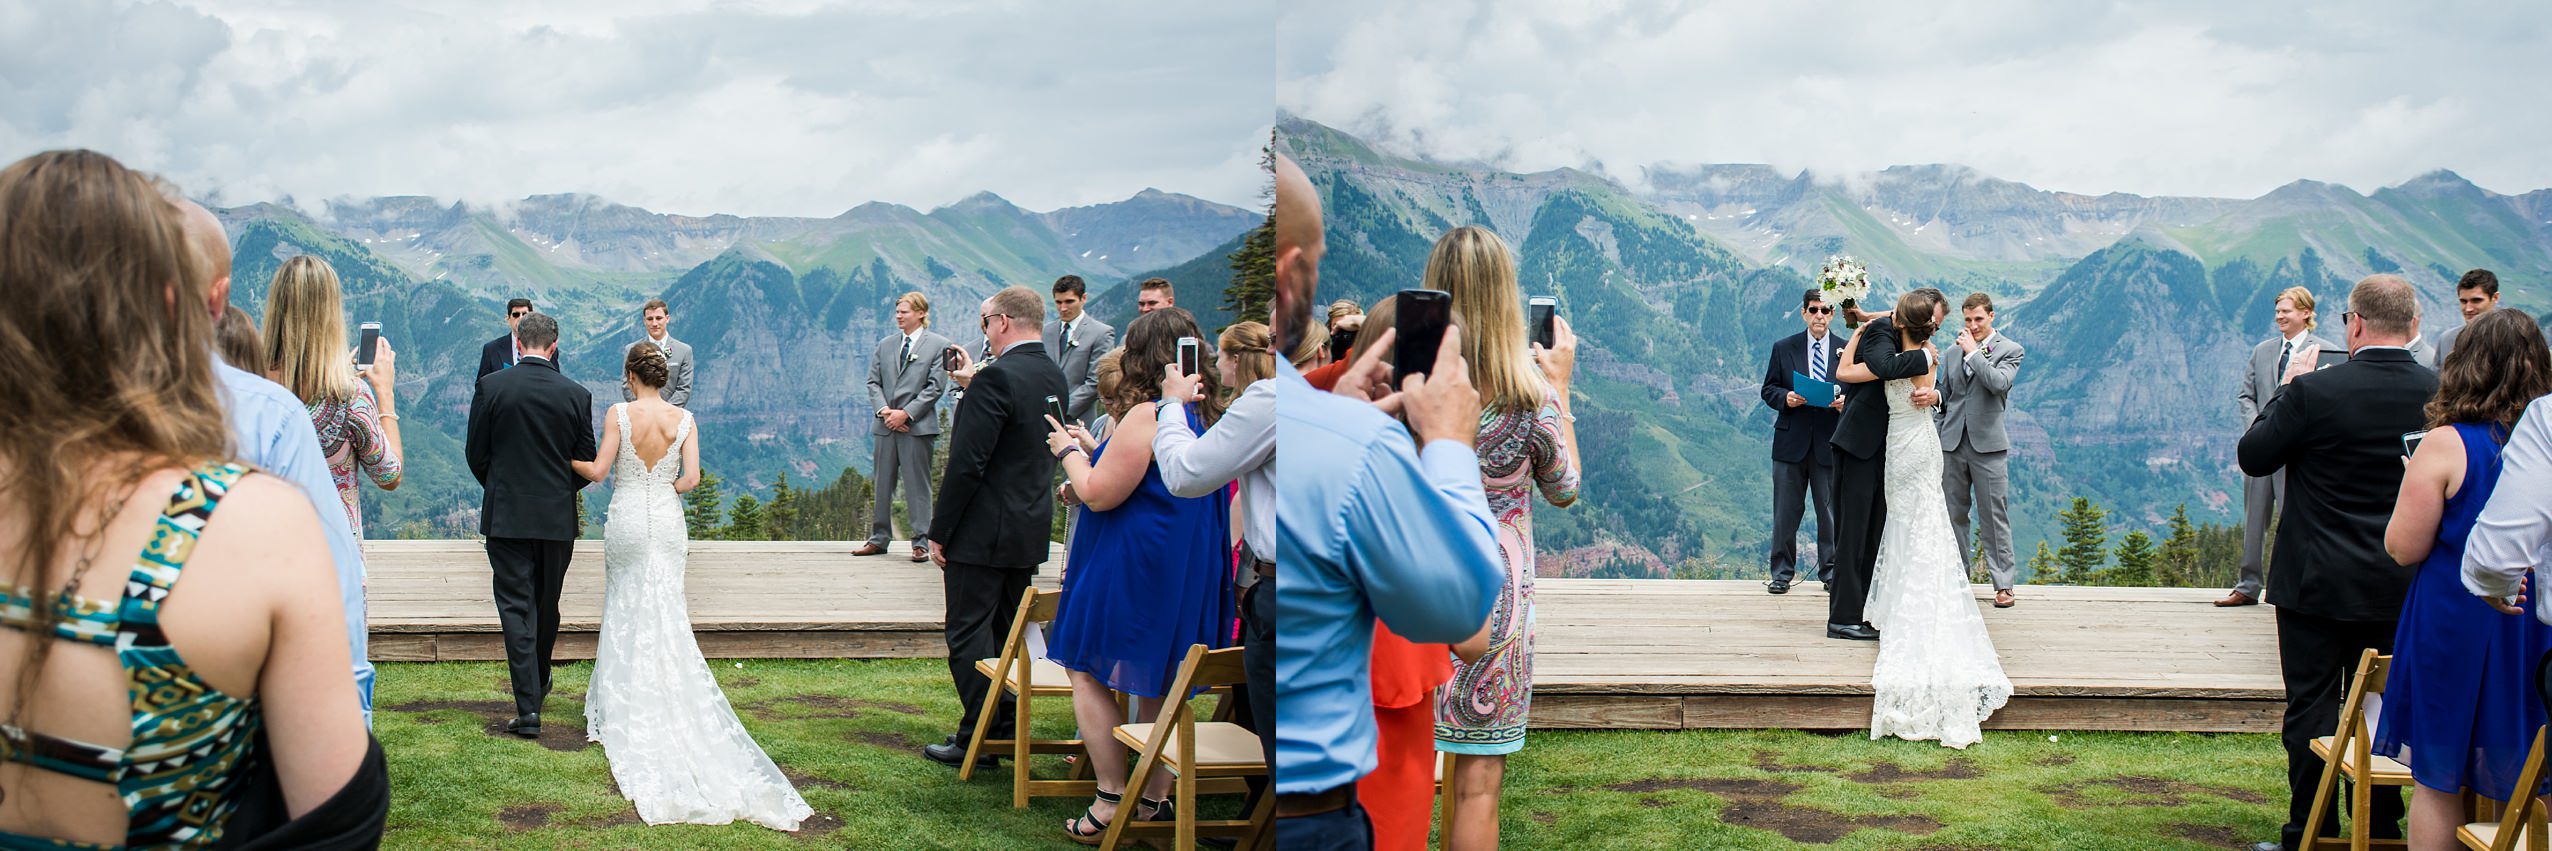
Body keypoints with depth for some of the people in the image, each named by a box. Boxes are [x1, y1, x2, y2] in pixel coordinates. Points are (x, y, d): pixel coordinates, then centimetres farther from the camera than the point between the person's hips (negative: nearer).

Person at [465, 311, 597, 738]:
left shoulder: (490, 386, -7)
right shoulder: (577, 394, -4)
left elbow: (475, 452, 0)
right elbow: (588, 462, 3)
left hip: (506, 513, -2)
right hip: (558, 516, 2)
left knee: (516, 608, -1)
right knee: (547, 605, 18)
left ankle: (528, 709, -8)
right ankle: (539, 682, 38)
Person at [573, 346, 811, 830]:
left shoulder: (619, 414, -9)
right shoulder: (684, 420, -2)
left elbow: (598, 471, -10)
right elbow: (691, 479, -8)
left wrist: (567, 460, 8)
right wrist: (664, 489, 10)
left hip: (626, 518, -2)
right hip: (667, 520, 2)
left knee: (626, 609, 11)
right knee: (666, 614, 7)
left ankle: (626, 704, 14)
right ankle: (670, 702, 3)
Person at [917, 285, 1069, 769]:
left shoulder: (997, 377, -20)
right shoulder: (1055, 378, 7)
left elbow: (968, 463, -22)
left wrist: (939, 532, -14)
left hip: (984, 530, -9)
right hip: (1031, 530, 9)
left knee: (969, 635, 0)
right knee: (1008, 633, 17)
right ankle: (1008, 730, 23)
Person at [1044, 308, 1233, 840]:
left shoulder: (1147, 416, -19)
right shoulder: (1208, 416, 9)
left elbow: (1099, 494, -18)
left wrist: (1069, 451, 0)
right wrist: (1094, 449, 20)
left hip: (1133, 571, -8)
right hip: (1189, 576, 8)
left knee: (1090, 674, 2)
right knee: (1158, 686, 15)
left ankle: (1112, 802, -1)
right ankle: (1155, 800, 18)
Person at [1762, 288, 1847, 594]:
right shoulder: (1784, 348, 6)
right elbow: (1768, 390, 8)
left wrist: (1845, 402, -14)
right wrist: (1785, 398, -13)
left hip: (1829, 443, 0)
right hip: (1791, 441, 0)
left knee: (1831, 510, 4)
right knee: (1785, 512, 3)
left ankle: (1831, 573, 13)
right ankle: (1781, 573, 11)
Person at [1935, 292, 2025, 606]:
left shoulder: (2010, 350, 1)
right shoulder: (1953, 353, 15)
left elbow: (1999, 383, -18)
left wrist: (1973, 352, -11)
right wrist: (1935, 436, 13)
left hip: (1987, 444, -4)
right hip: (1952, 444, 4)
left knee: (1994, 515, -3)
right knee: (1954, 514, 7)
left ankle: (2003, 584, 1)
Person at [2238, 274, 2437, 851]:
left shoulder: (2315, 391, -18)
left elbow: (2254, 456, -7)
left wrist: (2287, 390, 4)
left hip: (2317, 585, -4)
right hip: (2400, 587, 4)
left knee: (2312, 708, 4)